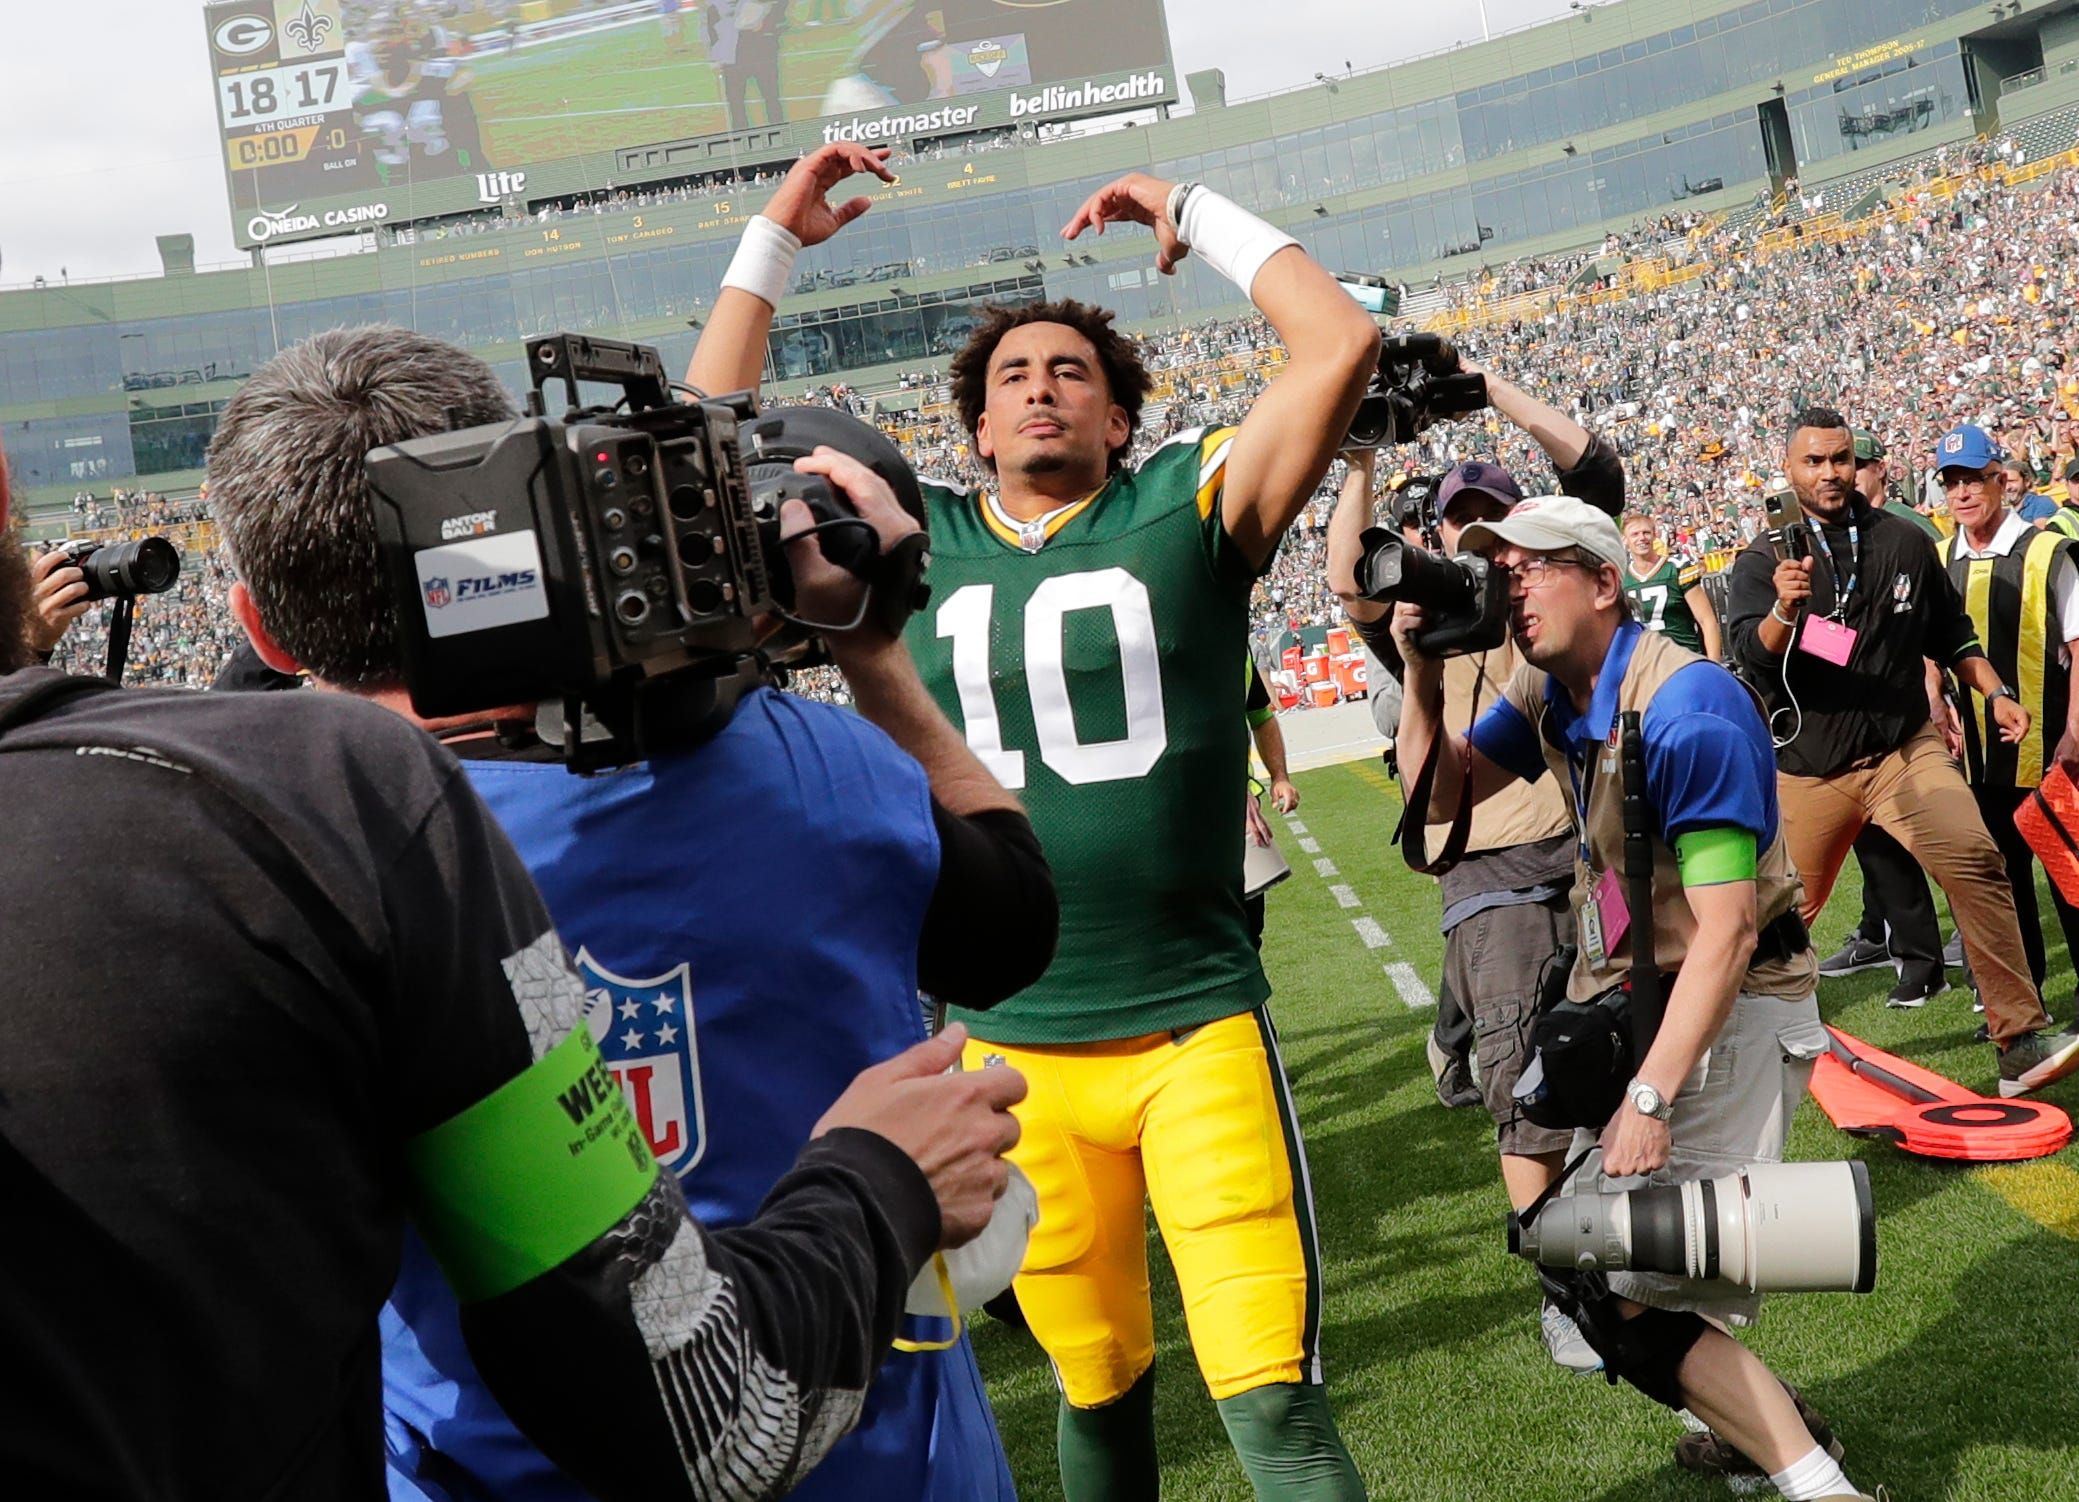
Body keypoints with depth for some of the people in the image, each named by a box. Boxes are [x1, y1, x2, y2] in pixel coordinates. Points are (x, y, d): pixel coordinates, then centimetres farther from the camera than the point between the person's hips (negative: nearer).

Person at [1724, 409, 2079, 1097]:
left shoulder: (1905, 543, 6)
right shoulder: (1762, 561, -1)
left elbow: (1952, 635, 18)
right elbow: (1751, 654, -17)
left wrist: (1995, 693, 6)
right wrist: (1785, 612, -36)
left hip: (1906, 749, 1)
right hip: (1809, 768, -1)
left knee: (1975, 861, -20)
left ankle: (2021, 1042, -19)